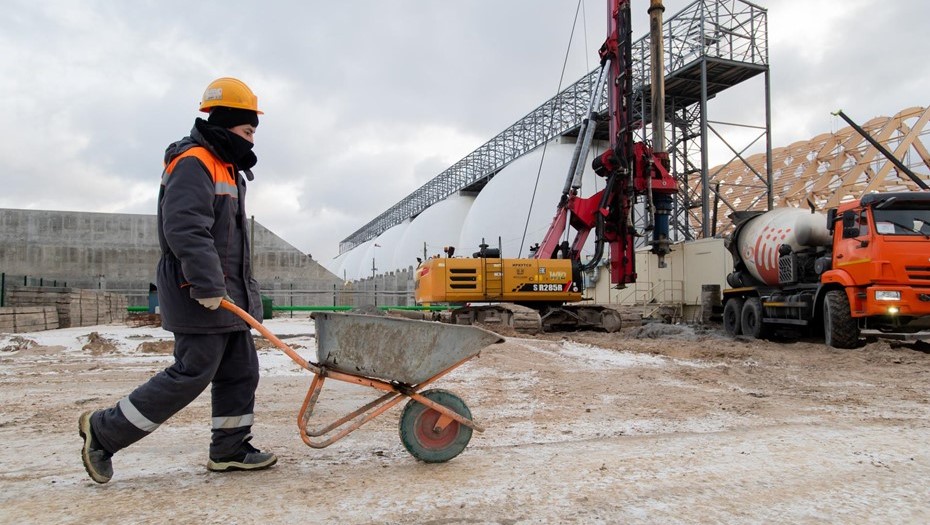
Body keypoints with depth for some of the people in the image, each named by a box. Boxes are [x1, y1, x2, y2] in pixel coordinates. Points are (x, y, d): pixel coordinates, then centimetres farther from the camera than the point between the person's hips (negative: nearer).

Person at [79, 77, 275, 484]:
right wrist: (208, 285, -28)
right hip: (200, 296, -10)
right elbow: (185, 229, -25)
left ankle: (229, 449, 20)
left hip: (227, 293, 10)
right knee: (191, 374, -7)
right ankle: (105, 431, 6)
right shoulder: (193, 163, -12)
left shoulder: (226, 168, 20)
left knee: (240, 371, 10)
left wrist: (242, 290, 24)